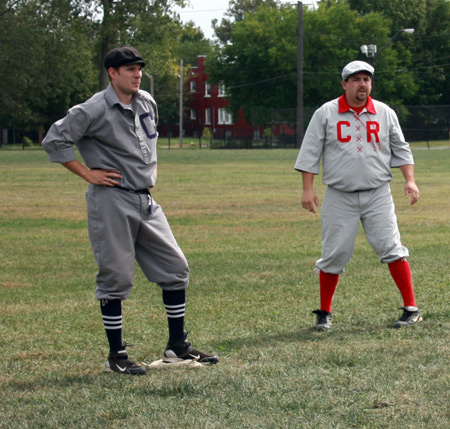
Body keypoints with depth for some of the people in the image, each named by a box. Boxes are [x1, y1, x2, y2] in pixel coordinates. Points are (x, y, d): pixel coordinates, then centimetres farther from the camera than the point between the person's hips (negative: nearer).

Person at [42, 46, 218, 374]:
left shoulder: (147, 103, 10)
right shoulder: (94, 110, -12)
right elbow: (54, 140, -12)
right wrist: (87, 173, -12)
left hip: (146, 200, 7)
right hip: (112, 201, -7)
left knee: (176, 267, 7)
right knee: (116, 278, -3)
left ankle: (178, 346, 17)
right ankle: (117, 356, 7)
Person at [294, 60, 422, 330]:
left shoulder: (385, 114, 7)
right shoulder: (326, 114, 2)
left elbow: (401, 150, 12)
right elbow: (310, 153, 2)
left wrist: (410, 180, -1)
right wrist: (308, 189, -6)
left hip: (378, 196, 1)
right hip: (339, 198, -1)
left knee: (391, 247, -8)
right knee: (334, 255, 0)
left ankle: (411, 308, -3)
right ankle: (324, 313, 15)